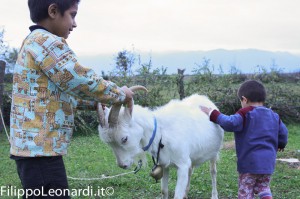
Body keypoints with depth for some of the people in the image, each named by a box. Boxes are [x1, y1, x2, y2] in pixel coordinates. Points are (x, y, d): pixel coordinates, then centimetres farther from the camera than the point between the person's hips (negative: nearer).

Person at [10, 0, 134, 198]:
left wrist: (95, 103, 19)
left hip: (33, 144, 11)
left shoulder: (33, 43, 20)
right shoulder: (48, 42, -13)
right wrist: (120, 94, 1)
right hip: (41, 147, -11)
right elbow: (83, 82, -15)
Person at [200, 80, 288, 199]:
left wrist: (212, 114, -17)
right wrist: (280, 145, 36)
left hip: (249, 161, -6)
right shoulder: (274, 116, 10)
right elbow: (283, 133, 15)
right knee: (263, 188, 23)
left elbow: (230, 123, -26)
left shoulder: (246, 114, -11)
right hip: (268, 161, 6)